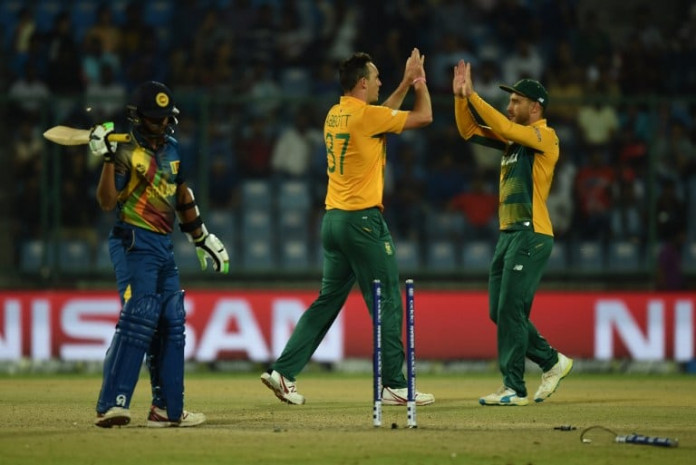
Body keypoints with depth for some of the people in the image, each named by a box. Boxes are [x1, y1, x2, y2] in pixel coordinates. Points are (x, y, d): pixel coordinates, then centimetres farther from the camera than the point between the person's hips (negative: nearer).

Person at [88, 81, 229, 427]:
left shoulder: (171, 149, 13)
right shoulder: (126, 151, -10)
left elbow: (182, 196, 25)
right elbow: (107, 203, -18)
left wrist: (202, 238, 28)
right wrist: (108, 160, -29)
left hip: (164, 245, 8)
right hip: (135, 243, -8)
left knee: (171, 324, 9)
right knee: (139, 317, -21)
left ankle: (168, 409, 16)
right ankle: (110, 405, -26)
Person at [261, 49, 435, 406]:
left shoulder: (335, 115, 12)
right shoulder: (365, 115, -12)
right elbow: (423, 117, -5)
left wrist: (406, 84, 28)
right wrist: (420, 81, 10)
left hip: (333, 219, 8)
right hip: (362, 220, -8)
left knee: (327, 301, 12)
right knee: (388, 303, -2)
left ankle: (283, 371, 5)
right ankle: (394, 386, -1)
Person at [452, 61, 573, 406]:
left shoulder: (546, 136, -7)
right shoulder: (514, 138, 18)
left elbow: (504, 129, -21)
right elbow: (470, 131, 16)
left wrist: (473, 97, -18)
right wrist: (460, 96, 2)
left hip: (531, 234, -9)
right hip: (508, 234, 9)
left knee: (510, 310, -11)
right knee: (499, 311, 10)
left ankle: (514, 388, -7)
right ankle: (552, 362, 21)